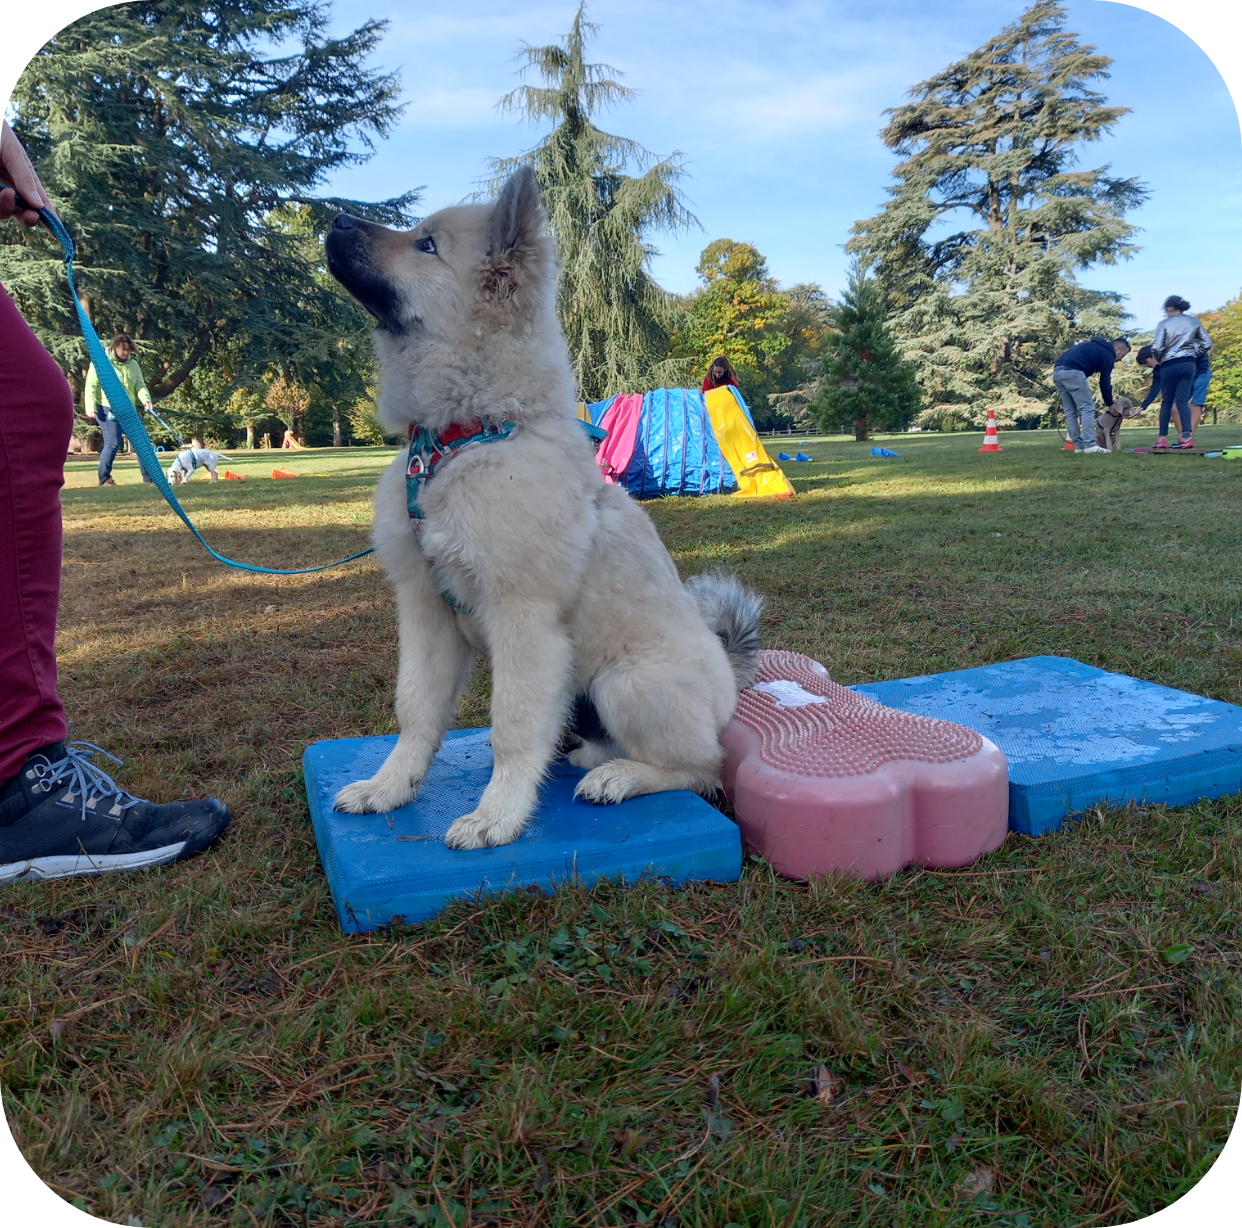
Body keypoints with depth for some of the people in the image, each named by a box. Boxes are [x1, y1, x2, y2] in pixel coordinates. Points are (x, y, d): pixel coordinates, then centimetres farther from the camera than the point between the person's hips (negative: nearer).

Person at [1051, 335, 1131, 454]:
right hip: (1072, 372, -9)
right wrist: (1110, 404, 16)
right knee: (1087, 408, -3)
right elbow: (1105, 382, 6)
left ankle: (1079, 446, 11)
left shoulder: (1096, 346, 32)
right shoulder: (1107, 354, 6)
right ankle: (1090, 445, -8)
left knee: (1070, 412, 11)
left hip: (1057, 371, 9)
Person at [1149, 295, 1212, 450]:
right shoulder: (1194, 322, 8)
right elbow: (1207, 344, 6)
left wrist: (1159, 360, 11)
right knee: (1182, 400, 1)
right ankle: (1187, 436, -16)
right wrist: (1193, 353, 19)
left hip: (1170, 365, -3)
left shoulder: (1164, 324, -4)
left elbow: (1156, 348, -9)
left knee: (1167, 401, 8)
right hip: (1189, 364, 3)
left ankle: (1162, 438, 8)